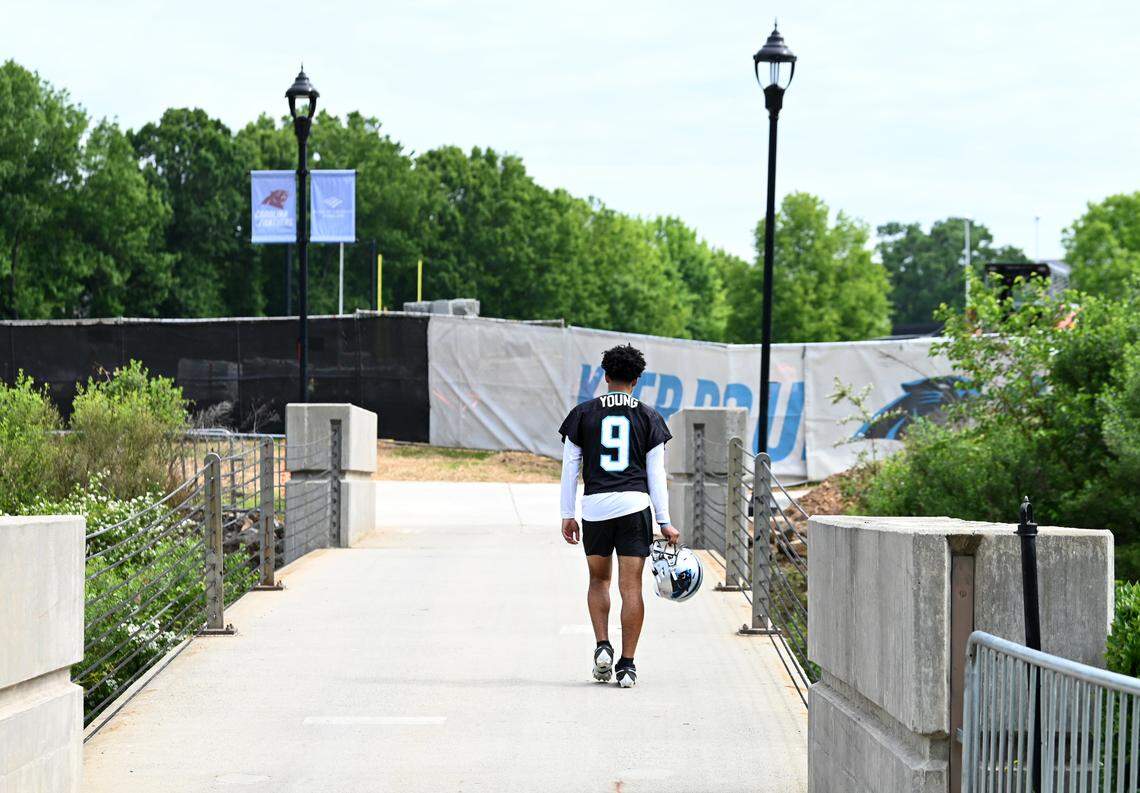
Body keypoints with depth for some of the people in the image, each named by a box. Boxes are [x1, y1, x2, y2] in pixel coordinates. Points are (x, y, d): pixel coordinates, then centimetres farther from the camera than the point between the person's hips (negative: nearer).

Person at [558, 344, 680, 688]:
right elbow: (656, 473, 4)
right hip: (635, 505, -1)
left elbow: (570, 468, 5)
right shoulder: (649, 417, 5)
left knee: (598, 580, 18)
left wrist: (567, 515, 10)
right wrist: (664, 522, 6)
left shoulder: (583, 414, 6)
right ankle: (627, 664, -2)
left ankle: (602, 646, 1)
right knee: (631, 586, 0)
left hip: (595, 506, 1)